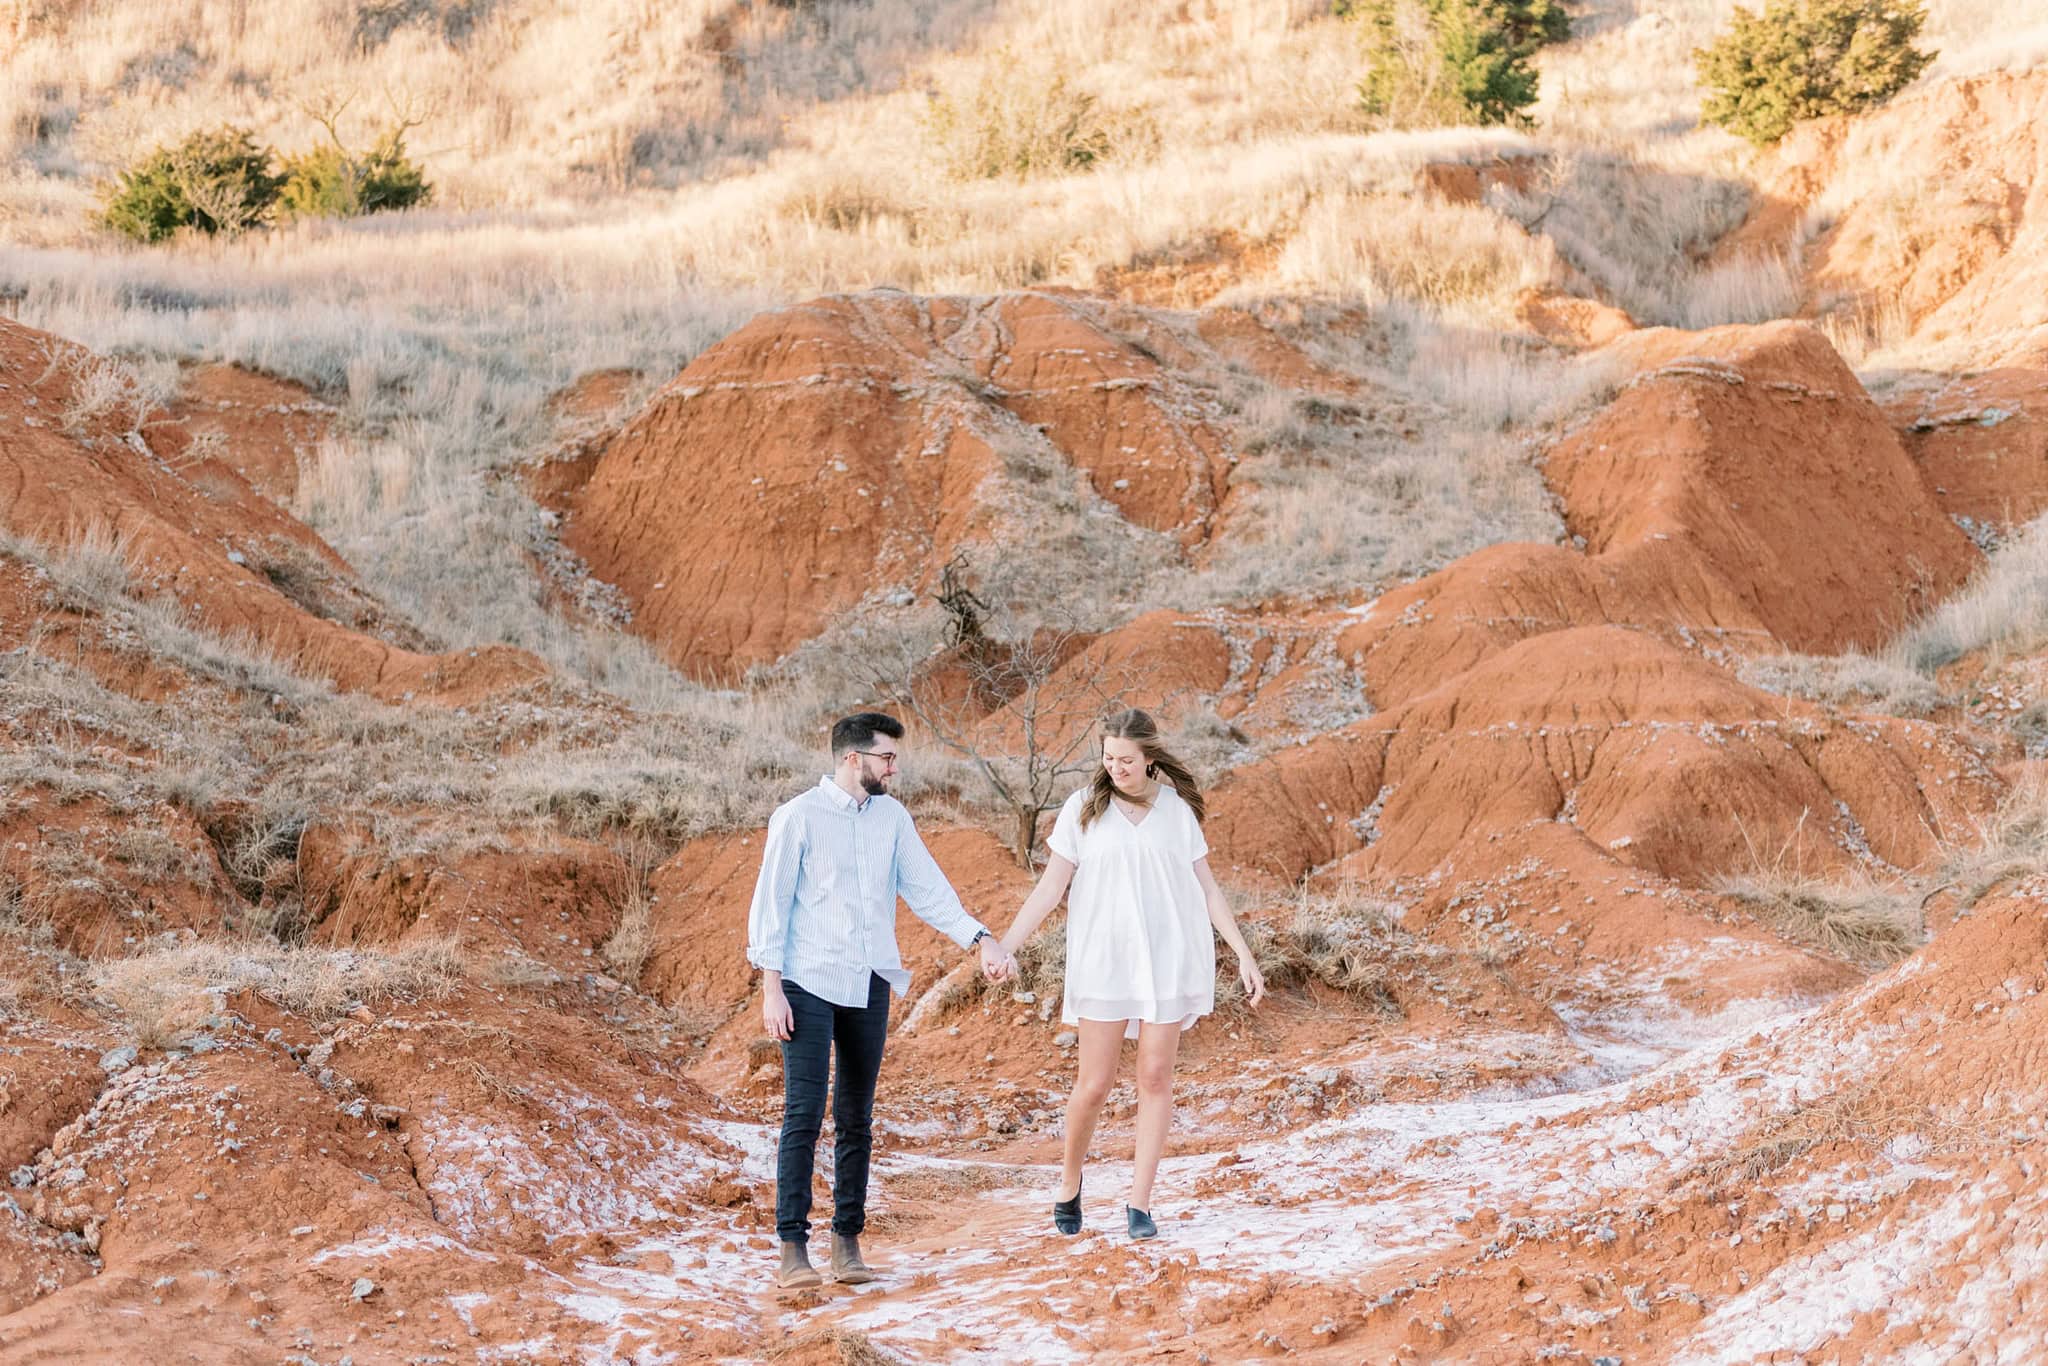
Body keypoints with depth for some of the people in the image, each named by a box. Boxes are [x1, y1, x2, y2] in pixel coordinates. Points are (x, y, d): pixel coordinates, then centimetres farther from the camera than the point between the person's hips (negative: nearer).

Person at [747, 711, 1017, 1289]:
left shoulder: (892, 817, 9)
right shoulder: (799, 817, -5)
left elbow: (928, 889, 7)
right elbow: (771, 902, -5)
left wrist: (980, 938, -7)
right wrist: (771, 987, -11)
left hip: (869, 985, 5)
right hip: (809, 983, -5)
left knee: (857, 1120, 8)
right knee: (804, 1114, -9)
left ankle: (847, 1241, 14)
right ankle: (792, 1246, -8)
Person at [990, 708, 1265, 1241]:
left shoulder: (1178, 810, 5)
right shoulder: (1084, 808, 1)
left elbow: (1206, 887, 10)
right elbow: (1050, 886, 0)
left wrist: (1244, 954, 7)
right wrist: (1006, 946, -9)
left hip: (1168, 961, 1)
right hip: (1103, 962, -1)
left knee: (1156, 1078, -1)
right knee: (1093, 1085, -2)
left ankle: (1139, 1204, 5)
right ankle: (1069, 1183, 22)